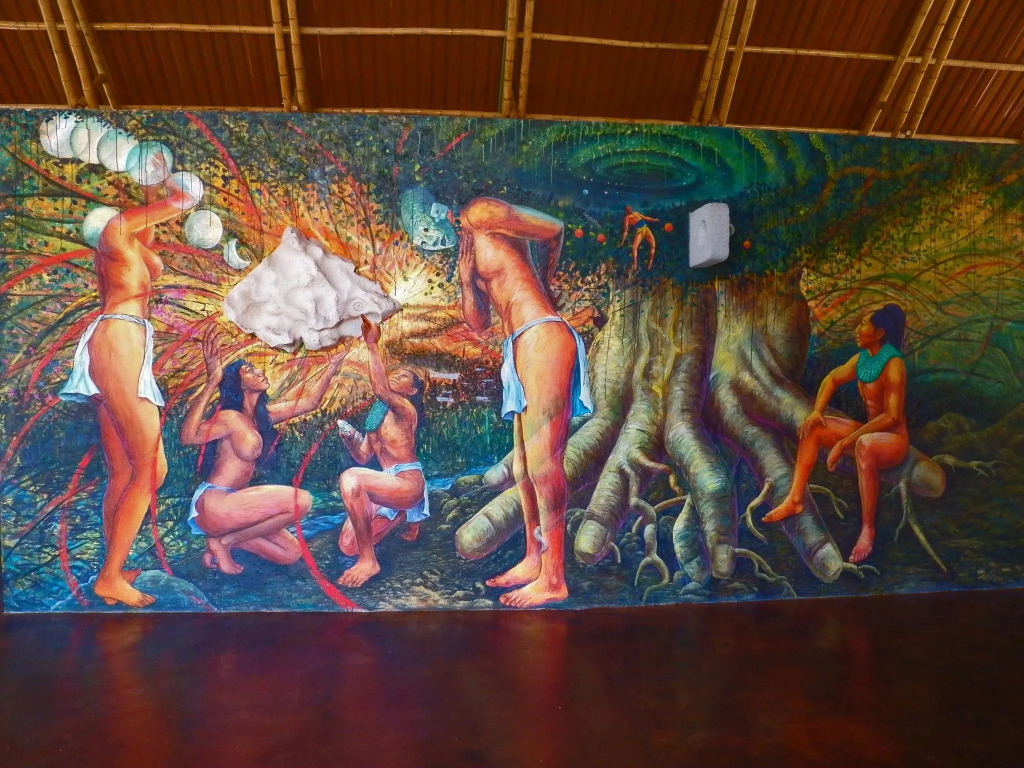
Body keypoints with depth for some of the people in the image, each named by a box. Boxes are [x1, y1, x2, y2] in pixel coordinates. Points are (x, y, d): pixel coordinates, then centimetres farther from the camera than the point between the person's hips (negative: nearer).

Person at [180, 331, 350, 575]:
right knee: (301, 499, -22)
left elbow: (309, 402, 18)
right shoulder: (230, 417, -13)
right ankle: (223, 541, -9)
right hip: (211, 504, -8)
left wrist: (333, 365, 16)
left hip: (232, 504, 8)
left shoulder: (264, 415, 10)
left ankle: (224, 538, 11)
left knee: (291, 553, 8)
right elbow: (188, 436, -31)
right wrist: (211, 383, -36)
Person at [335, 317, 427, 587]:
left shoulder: (406, 409, -6)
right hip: (389, 484, 9)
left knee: (350, 477, -34)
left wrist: (373, 346, -29)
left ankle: (369, 561, -26)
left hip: (409, 482, -9)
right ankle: (405, 515, 33)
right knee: (348, 546, 5)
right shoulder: (376, 415, 19)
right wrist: (349, 440, -4)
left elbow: (381, 390, -29)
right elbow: (363, 456, 17)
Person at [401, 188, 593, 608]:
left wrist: (544, 280, 9)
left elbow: (553, 228, -7)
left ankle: (553, 579, -6)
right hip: (522, 349, 10)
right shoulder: (473, 249, 26)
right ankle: (533, 560, 20)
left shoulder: (480, 212, 3)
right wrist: (465, 271, 15)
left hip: (541, 338, -10)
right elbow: (478, 322, 22)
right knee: (524, 466, 11)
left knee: (543, 462, -10)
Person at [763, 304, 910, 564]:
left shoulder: (893, 364, -21)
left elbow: (892, 416, -27)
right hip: (869, 433, 9)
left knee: (864, 445, -41)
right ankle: (795, 500, -5)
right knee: (812, 427, -2)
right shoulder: (861, 359, 2)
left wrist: (844, 443, -29)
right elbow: (832, 379, 18)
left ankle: (868, 529, -32)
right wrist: (817, 411, 0)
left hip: (894, 439, -8)